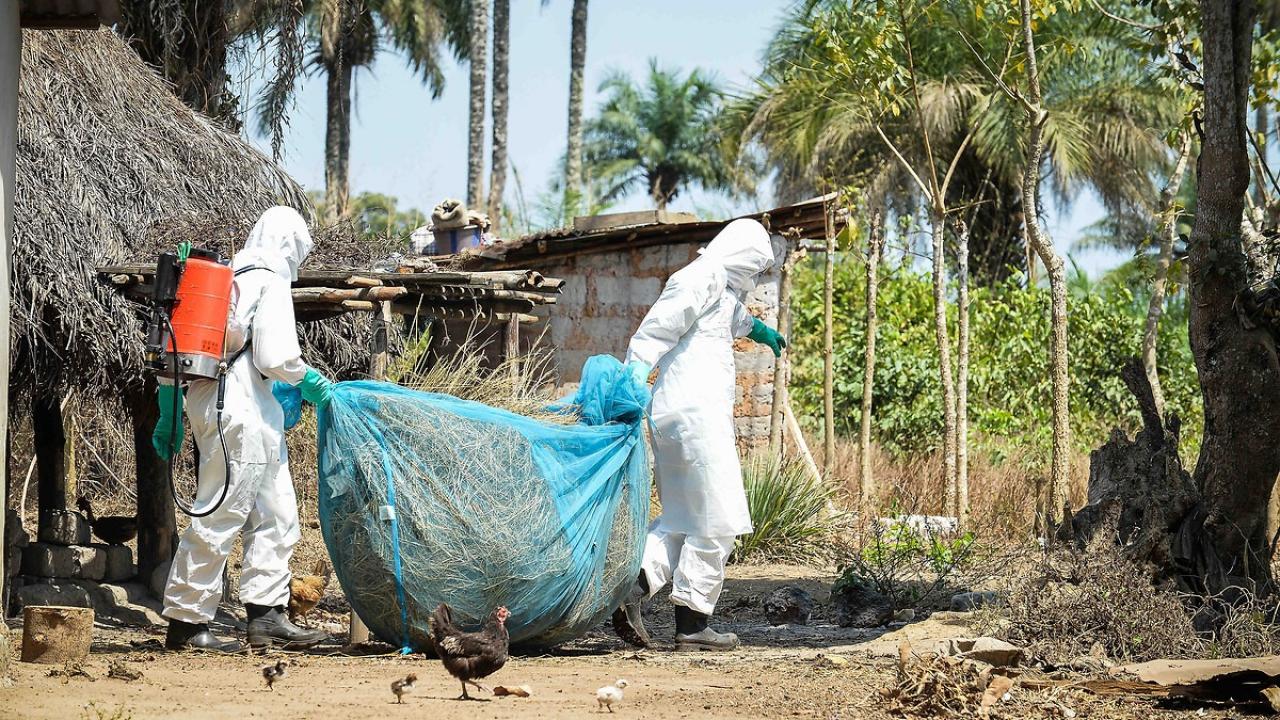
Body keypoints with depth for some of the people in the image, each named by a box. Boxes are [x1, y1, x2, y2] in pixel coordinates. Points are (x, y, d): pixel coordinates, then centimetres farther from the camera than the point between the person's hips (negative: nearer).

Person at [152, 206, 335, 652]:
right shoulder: (270, 283, -7)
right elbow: (275, 358, -16)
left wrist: (169, 415, 21)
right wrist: (310, 382, 4)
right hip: (239, 411, -9)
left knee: (275, 516, 12)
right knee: (218, 518, -7)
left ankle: (266, 615, 10)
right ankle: (186, 622, -5)